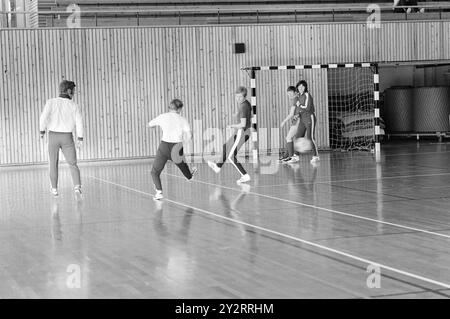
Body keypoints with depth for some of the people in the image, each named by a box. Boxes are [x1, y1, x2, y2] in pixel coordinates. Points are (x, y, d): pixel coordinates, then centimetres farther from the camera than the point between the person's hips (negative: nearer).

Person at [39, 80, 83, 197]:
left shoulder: (51, 102, -8)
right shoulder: (74, 105, -5)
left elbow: (44, 117, -20)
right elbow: (79, 122, -9)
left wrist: (42, 131, -4)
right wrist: (80, 138, 2)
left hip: (53, 136, 0)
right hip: (67, 137, 0)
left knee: (53, 164, 17)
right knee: (72, 164, 7)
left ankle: (54, 189, 20)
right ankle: (77, 186, -13)